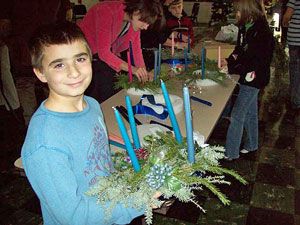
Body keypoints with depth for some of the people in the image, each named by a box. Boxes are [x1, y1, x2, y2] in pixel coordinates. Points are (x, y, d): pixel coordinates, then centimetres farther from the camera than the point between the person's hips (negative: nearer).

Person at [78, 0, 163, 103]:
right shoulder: (107, 11, -31)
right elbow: (103, 52, -33)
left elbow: (135, 48, -4)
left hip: (108, 54, 7)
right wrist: (132, 69, -40)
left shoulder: (135, 20, -10)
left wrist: (143, 72, -18)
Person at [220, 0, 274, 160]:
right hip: (246, 79, 8)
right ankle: (251, 145, 39)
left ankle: (230, 153, 5)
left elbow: (256, 63, -23)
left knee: (237, 115, -6)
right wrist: (229, 61, -4)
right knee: (250, 112, 21)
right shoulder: (244, 28, 5)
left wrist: (231, 69, -23)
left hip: (254, 79, -8)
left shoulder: (262, 33, -21)